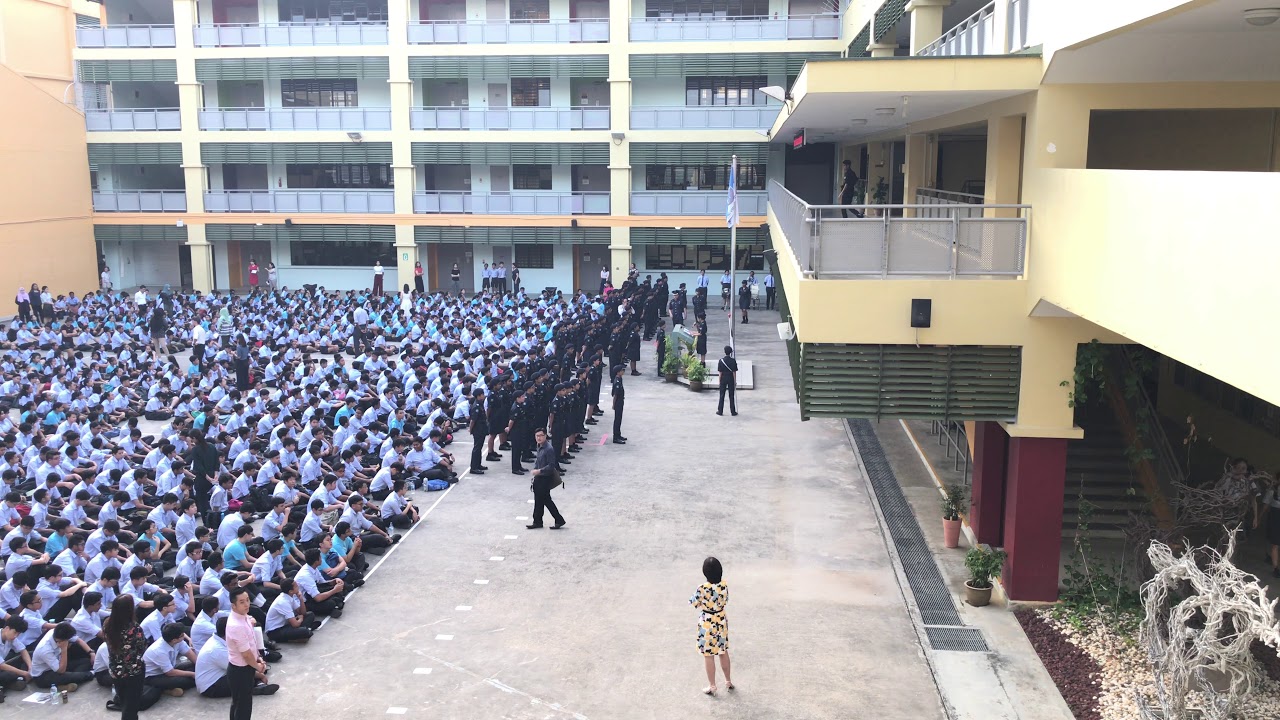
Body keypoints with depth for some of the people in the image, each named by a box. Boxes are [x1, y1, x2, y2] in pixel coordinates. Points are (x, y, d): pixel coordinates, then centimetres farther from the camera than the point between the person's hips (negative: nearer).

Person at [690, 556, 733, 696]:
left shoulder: (702, 588, -25)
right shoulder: (724, 585, -10)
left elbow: (693, 603, -10)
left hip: (707, 623, -5)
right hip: (721, 621, 5)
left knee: (708, 655, 10)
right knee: (723, 652, 22)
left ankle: (712, 687, 21)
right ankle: (728, 681, 35)